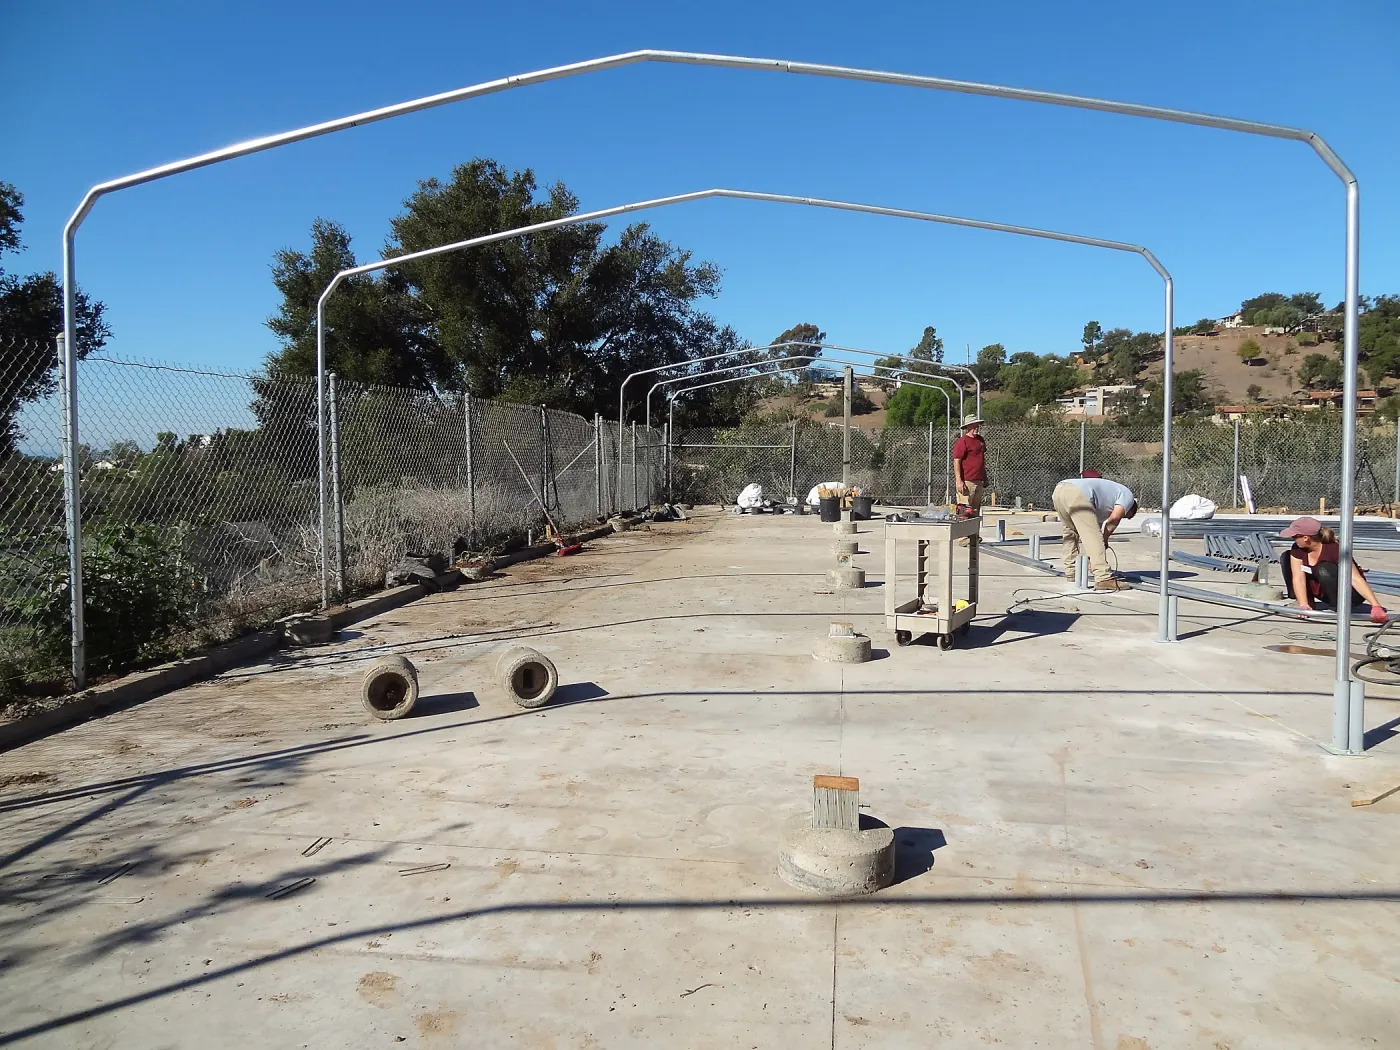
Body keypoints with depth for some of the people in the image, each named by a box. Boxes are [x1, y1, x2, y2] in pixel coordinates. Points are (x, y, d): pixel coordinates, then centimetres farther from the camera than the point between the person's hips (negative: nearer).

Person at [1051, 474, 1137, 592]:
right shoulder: (1127, 495, 19)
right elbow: (1115, 517, 1)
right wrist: (1105, 539, 11)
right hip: (1076, 494, -9)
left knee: (1071, 532, 27)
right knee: (1093, 537, -9)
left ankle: (1071, 572, 32)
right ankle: (1103, 578, -15)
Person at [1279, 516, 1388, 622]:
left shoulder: (1335, 550, -28)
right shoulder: (1297, 549, -12)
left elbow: (1356, 579, -37)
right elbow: (1298, 578, -20)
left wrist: (1376, 606, -47)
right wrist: (1303, 605, -36)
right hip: (1324, 592, 6)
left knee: (1323, 570, -36)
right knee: (1286, 557, -8)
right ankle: (1308, 602, -5)